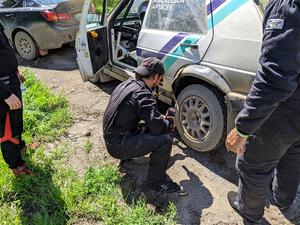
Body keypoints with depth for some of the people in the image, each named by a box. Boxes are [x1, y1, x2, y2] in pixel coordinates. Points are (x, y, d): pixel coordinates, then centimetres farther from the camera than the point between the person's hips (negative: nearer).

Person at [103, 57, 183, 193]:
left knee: (148, 127, 19)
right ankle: (156, 181, -1)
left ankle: (126, 155, 28)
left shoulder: (126, 84, 7)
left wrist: (160, 117, 12)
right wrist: (170, 123, -5)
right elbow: (158, 127, -26)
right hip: (118, 146, -10)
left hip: (111, 139, 10)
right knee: (165, 139, -17)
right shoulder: (142, 94, -22)